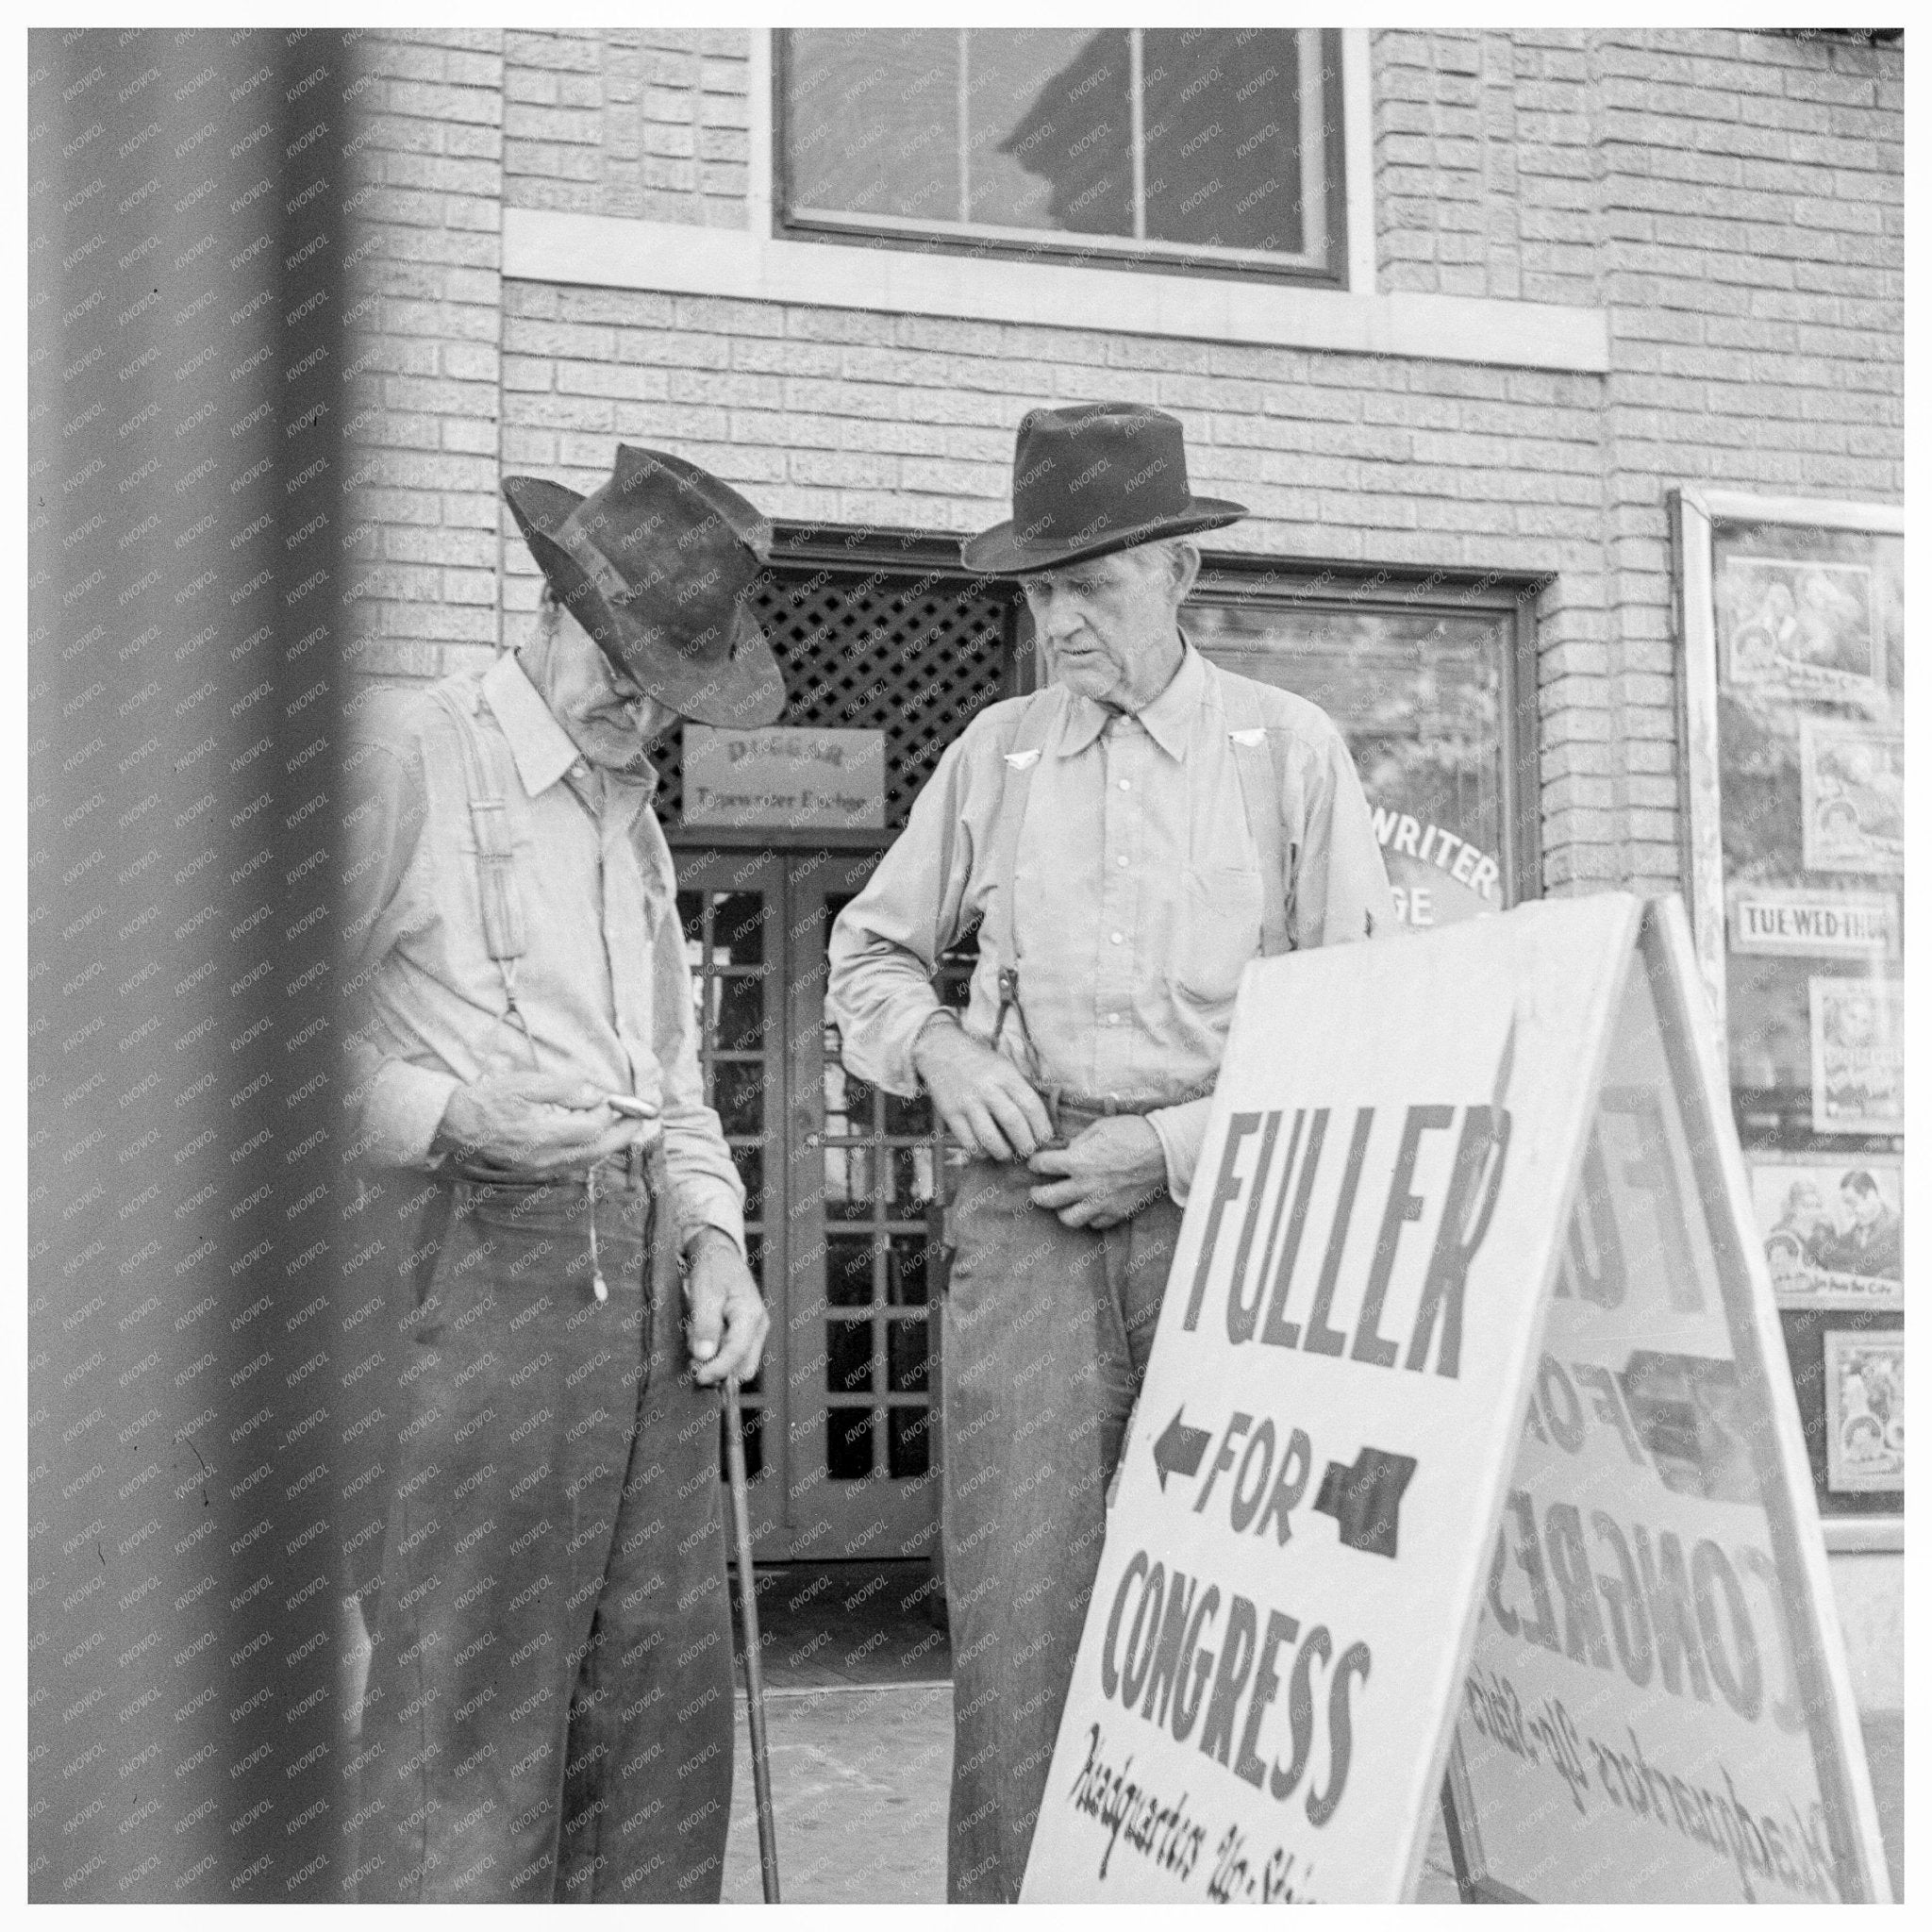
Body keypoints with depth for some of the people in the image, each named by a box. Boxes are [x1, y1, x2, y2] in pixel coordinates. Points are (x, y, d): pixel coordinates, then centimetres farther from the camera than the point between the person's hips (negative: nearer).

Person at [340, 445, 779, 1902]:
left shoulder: (635, 814, 22)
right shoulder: (405, 757, -2)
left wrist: (714, 1234, 10)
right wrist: (448, 1115, -20)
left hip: (653, 1270, 8)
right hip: (485, 1252, -7)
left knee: (664, 1706, 9)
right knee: (470, 1718, -7)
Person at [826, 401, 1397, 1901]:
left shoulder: (1291, 751, 4)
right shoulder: (995, 753, 11)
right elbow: (870, 952, 21)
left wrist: (1174, 1146, -9)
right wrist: (940, 1051, -1)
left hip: (1226, 1204, -1)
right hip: (1030, 1210, 2)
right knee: (1018, 1599, -4)